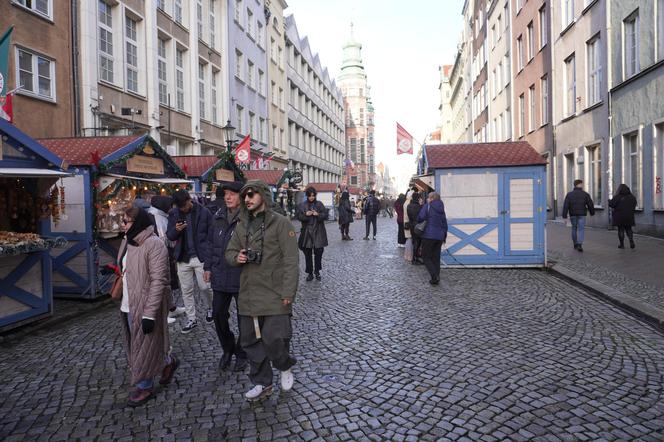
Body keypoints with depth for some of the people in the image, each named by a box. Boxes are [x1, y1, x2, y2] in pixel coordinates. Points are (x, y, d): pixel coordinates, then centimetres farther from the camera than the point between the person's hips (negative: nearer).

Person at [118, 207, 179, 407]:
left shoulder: (154, 245, -19)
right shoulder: (128, 241, 9)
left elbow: (158, 281, -22)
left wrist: (150, 314, -23)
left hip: (145, 306, -9)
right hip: (129, 306, 9)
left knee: (144, 345, 5)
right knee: (135, 344, 17)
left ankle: (145, 386, 27)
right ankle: (168, 362, 38)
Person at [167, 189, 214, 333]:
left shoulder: (204, 212, -5)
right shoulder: (173, 214, 5)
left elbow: (211, 235, -2)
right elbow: (170, 235, 8)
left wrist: (209, 254, -10)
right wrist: (176, 230, -15)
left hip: (201, 257, -3)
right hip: (183, 258, 4)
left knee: (205, 286, 0)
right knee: (186, 290, 8)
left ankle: (211, 308, 30)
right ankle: (191, 319, 21)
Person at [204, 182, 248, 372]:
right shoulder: (218, 217, 7)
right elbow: (213, 244, 15)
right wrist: (208, 267, 12)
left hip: (242, 277, -5)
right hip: (220, 276, 5)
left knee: (244, 317, 9)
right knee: (218, 315, 11)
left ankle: (242, 354, 30)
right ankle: (228, 349, 35)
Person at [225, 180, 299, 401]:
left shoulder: (281, 223, -7)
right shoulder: (242, 225, 12)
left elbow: (291, 260, -10)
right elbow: (230, 251, 20)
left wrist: (288, 293, -16)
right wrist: (236, 257, -5)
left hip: (274, 295, -6)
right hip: (248, 295, 6)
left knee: (275, 339, -8)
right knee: (251, 341, 12)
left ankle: (285, 367, 26)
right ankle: (262, 383, 31)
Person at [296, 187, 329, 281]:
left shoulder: (319, 204, 6)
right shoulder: (302, 205, 4)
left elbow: (325, 215, 1)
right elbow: (299, 216, -1)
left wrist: (318, 214, -17)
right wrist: (306, 214, -20)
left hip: (318, 232, 0)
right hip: (306, 232, 0)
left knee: (318, 252, 2)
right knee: (307, 254, 3)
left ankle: (317, 271, 19)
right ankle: (310, 273, 14)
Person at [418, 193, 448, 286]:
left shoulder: (427, 206, -7)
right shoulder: (441, 209, 12)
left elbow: (420, 218, -14)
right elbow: (445, 224, 16)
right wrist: (444, 237, 22)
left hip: (429, 235, -6)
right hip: (439, 236, 6)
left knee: (426, 257, 1)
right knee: (436, 258, 12)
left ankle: (435, 276, -14)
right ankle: (436, 278, 13)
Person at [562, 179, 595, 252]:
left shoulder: (569, 194, -1)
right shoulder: (585, 194, -3)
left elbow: (565, 206, -7)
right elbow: (590, 204, 2)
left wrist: (564, 216, -7)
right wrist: (592, 212, 20)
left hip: (573, 215, 2)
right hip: (581, 215, -2)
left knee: (574, 229, 15)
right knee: (580, 229, -3)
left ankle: (575, 244, 21)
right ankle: (579, 244, -16)